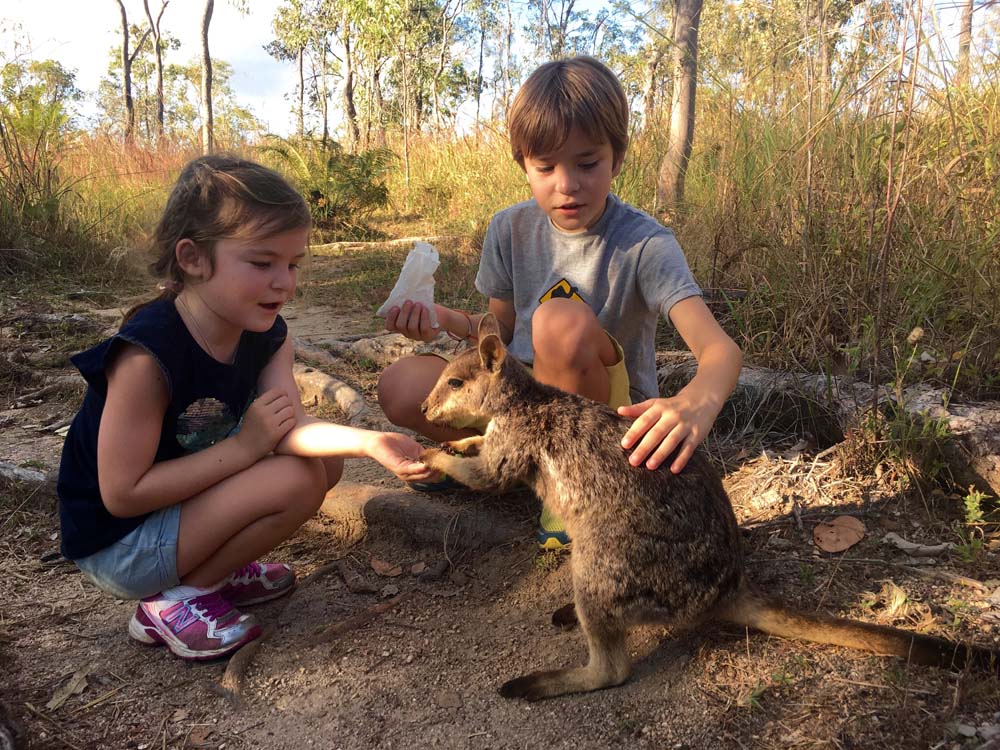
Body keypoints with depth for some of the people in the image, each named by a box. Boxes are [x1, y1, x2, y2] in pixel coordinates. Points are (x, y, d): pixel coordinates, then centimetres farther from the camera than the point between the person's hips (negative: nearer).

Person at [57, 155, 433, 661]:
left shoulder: (267, 335, -6)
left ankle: (215, 572, 9)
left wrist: (368, 442, -39)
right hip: (115, 545, -8)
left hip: (181, 503, 8)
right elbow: (122, 494, -26)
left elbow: (290, 428, -20)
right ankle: (172, 604, -6)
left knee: (324, 460, -2)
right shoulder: (145, 355, -29)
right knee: (294, 480, -24)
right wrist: (244, 445, -28)